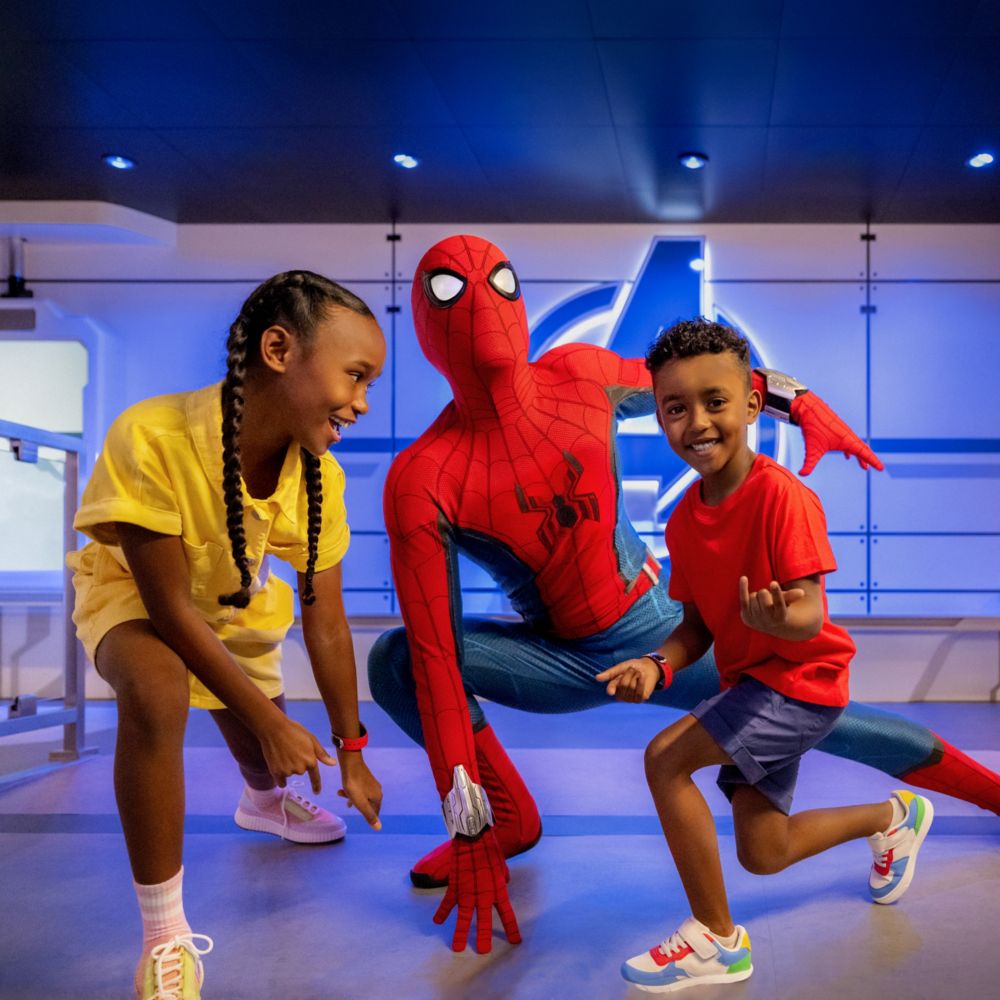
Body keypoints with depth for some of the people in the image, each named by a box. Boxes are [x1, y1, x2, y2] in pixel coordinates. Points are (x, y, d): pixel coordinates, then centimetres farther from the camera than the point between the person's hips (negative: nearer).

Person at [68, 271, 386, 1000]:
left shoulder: (320, 476, -26)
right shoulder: (152, 438, -42)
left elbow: (325, 619, -14)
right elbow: (170, 607, -33)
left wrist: (351, 751, -6)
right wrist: (270, 721, -27)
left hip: (236, 599, 5)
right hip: (134, 590, -4)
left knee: (263, 747, 17)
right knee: (156, 693, -36)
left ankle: (266, 803, 61)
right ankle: (165, 939, -18)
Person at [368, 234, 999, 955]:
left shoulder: (580, 376, -14)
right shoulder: (422, 481, -21)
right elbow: (436, 657, -23)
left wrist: (802, 404, 4)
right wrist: (469, 833, -25)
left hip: (662, 631, 1)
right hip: (558, 660, -1)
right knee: (397, 661, -20)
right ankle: (510, 821, 1)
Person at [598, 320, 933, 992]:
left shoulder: (781, 494, -23)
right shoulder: (684, 520, -1)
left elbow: (810, 616, -27)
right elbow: (698, 624, 5)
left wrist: (778, 620, -50)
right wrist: (658, 666, -16)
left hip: (800, 681, -8)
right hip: (750, 681, 8)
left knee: (666, 757, -23)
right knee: (763, 854, 14)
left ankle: (717, 940, -6)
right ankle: (893, 818, 41)